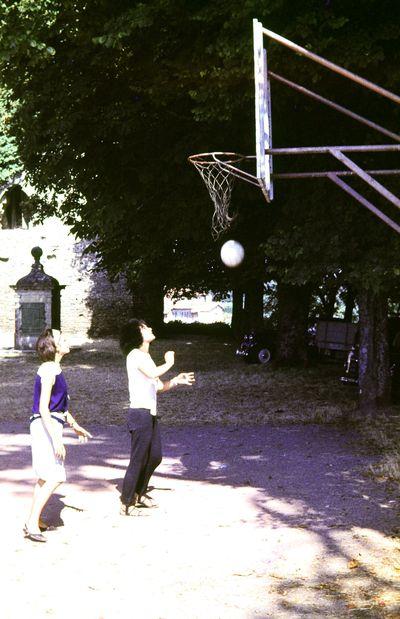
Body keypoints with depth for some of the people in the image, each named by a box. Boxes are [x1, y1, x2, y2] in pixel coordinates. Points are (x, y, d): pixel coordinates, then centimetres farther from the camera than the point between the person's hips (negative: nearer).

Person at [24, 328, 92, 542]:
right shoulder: (48, 371, -17)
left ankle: (34, 521, 25)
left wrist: (76, 426, 30)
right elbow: (43, 409, -22)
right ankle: (32, 524, -13)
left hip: (51, 426, 10)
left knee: (45, 477, 16)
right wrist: (56, 440, -25)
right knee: (55, 478, -14)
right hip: (45, 426, -10)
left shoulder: (54, 370, 14)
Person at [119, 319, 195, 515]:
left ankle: (139, 493, 33)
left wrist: (177, 380, 8)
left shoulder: (145, 357, 20)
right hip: (140, 413, -10)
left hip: (150, 415, 10)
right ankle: (126, 503, 3)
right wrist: (169, 363, -11)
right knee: (138, 460, -5)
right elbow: (154, 373, -28)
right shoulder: (135, 354, -11)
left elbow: (159, 385, 22)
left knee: (155, 457, 17)